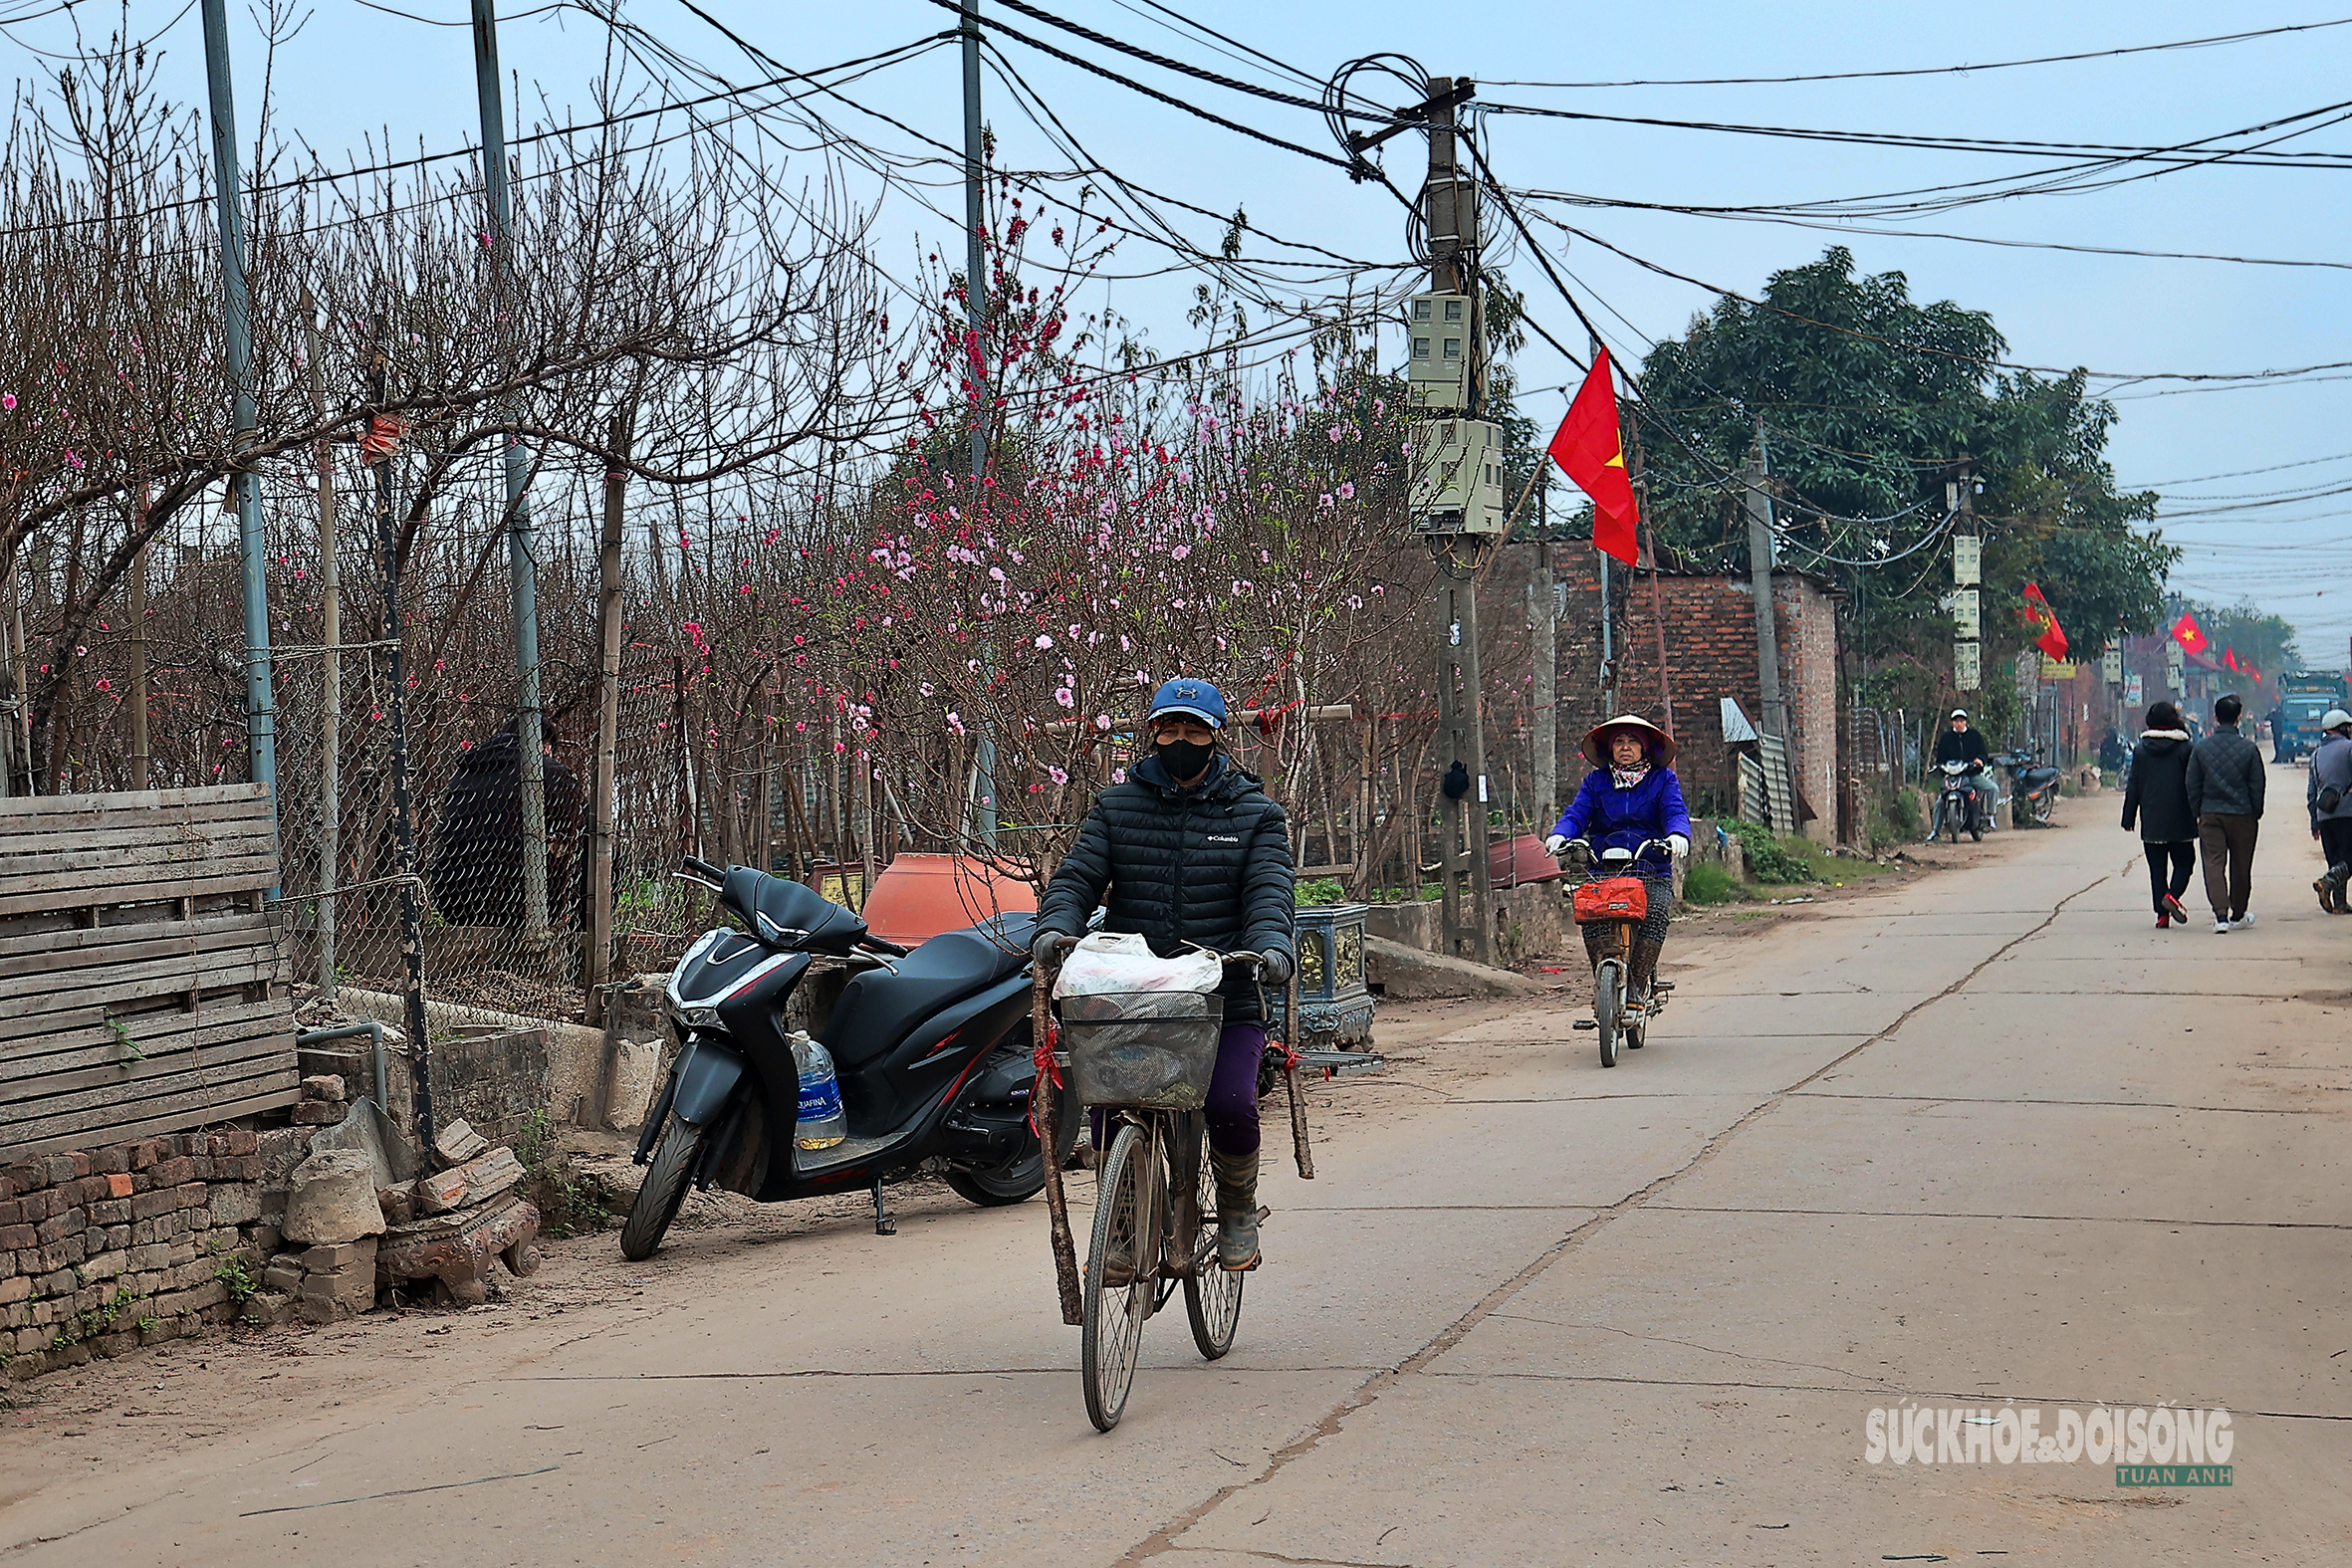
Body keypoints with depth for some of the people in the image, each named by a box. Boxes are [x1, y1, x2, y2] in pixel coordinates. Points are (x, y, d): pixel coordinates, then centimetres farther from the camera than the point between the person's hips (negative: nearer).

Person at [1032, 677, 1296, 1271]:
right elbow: (1077, 877, 4)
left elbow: (1270, 890, -4)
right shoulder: (1116, 808, 13)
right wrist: (1055, 927, -19)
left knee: (1230, 1109, -21)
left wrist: (1273, 946, -26)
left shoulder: (1254, 813, 10)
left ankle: (1238, 1208, 11)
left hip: (1227, 999, -2)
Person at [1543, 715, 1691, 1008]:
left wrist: (1678, 835, -27)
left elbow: (1676, 812, -3)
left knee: (1656, 913, -32)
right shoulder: (1596, 781, 16)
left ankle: (1638, 984, -18)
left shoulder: (1663, 779, 11)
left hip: (1652, 873, -1)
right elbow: (1577, 813, 5)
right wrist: (1560, 835, -18)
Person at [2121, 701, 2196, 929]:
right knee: (2183, 863, 9)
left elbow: (2133, 787, 4)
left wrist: (2128, 817, 9)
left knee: (2157, 868, 7)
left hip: (2151, 822, 2)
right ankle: (2172, 895, -18)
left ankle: (2162, 914, 1)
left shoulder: (2140, 750, 2)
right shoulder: (2184, 748, -3)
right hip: (2179, 821, -2)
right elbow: (2192, 784, -2)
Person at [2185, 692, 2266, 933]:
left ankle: (2221, 915, -18)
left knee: (2213, 864, -2)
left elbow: (2192, 786, 2)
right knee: (2240, 867, 13)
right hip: (2242, 814, 0)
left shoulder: (2200, 748, -3)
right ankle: (2237, 915, 27)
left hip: (2210, 815, 0)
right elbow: (2257, 787, -1)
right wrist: (2256, 814, 11)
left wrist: (2197, 813, 11)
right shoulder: (2249, 749, -7)